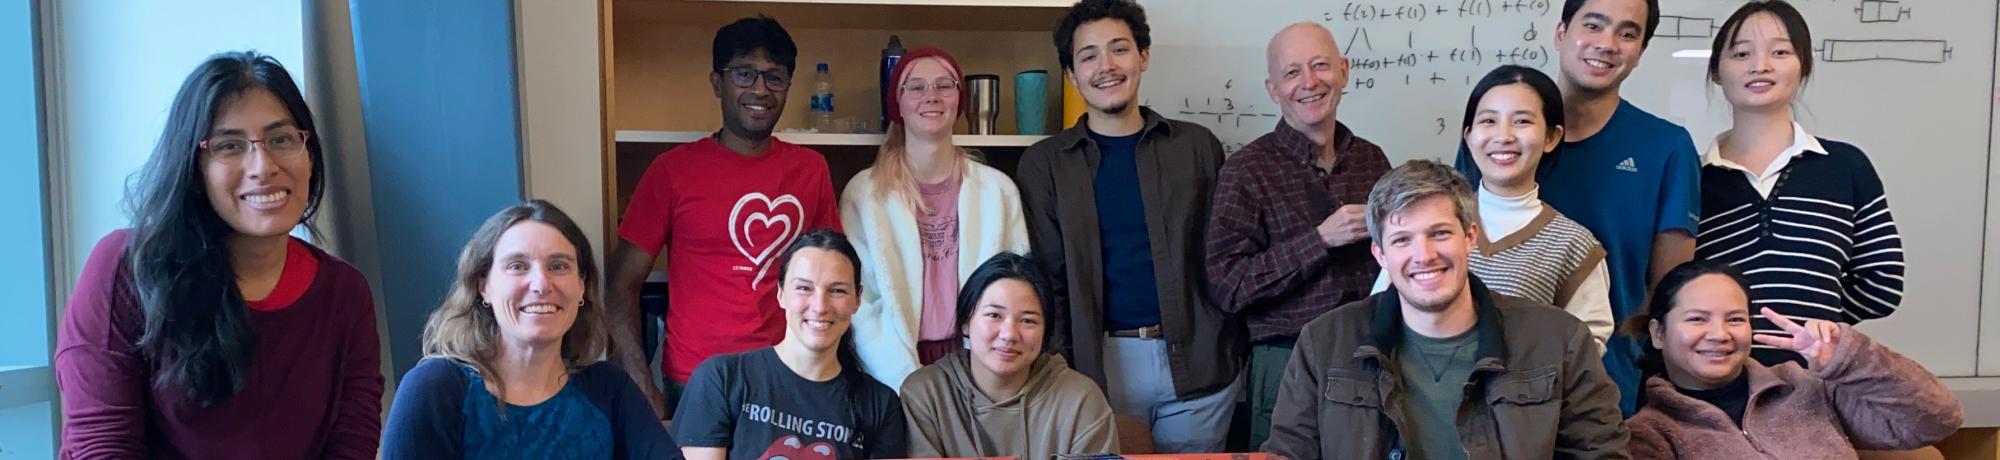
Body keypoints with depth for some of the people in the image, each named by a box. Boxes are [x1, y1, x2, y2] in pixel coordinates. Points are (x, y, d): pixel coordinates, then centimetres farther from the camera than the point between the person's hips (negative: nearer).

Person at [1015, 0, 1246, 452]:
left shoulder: (1197, 146, 6)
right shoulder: (1044, 163, 2)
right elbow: (1045, 278, 0)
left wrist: (1236, 348, 1)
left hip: (1200, 362, 1)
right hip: (1100, 363, -1)